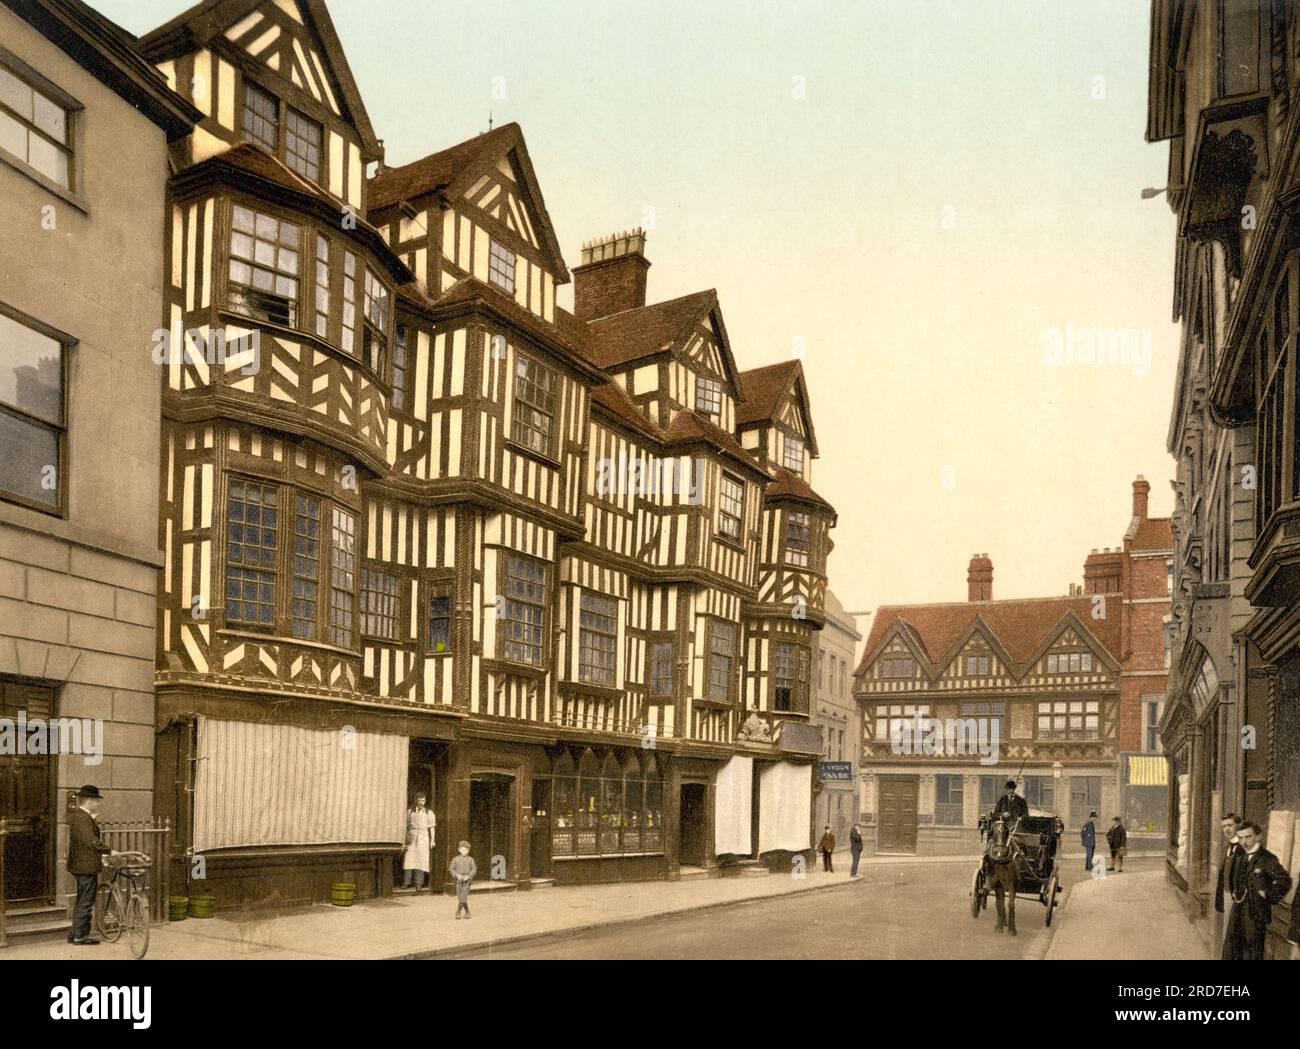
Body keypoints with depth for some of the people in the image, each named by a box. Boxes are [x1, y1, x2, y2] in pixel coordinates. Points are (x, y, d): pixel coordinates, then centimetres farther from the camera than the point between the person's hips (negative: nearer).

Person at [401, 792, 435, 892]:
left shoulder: (429, 813, 7)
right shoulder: (409, 811, 10)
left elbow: (432, 827, 4)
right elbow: (406, 825, 10)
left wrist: (432, 840, -5)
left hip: (423, 838, -1)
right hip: (411, 837, 1)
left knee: (420, 860, -6)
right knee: (408, 859, -8)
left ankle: (418, 884, -5)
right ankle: (406, 883, -6)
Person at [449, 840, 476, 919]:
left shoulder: (470, 860, -1)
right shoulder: (456, 859, 1)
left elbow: (474, 869, 1)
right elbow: (451, 868, 3)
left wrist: (469, 876, -14)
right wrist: (456, 875, -12)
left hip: (467, 880, -2)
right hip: (459, 880, 2)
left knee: (463, 897, -14)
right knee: (460, 897, 4)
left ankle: (458, 912, -4)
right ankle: (467, 912, 19)